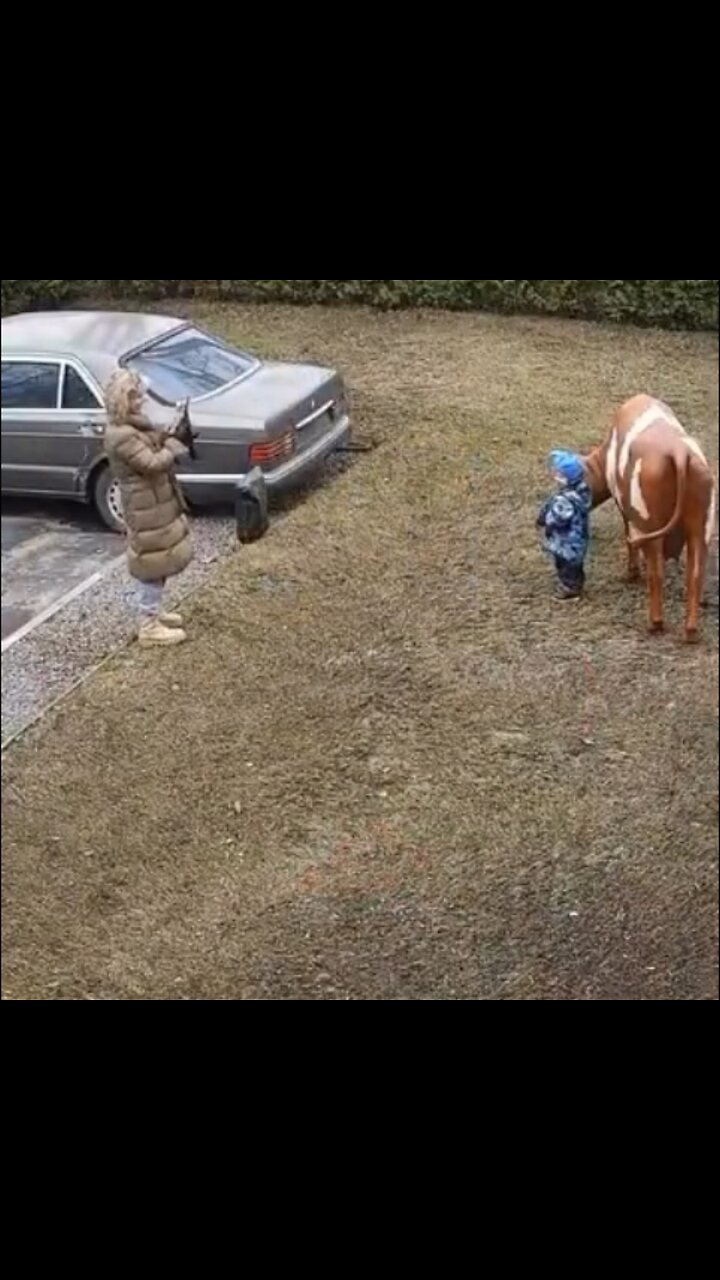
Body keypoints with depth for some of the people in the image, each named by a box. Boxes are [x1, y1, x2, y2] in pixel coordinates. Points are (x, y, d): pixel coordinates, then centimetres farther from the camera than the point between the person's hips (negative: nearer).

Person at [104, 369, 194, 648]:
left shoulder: (133, 424, 6)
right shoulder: (120, 436, -25)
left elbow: (153, 446, 15)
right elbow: (152, 463, -26)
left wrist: (171, 434, -3)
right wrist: (178, 442, -18)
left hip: (157, 503, 10)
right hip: (147, 510, -10)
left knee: (158, 562, 21)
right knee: (153, 565, 0)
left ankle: (153, 612, 36)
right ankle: (149, 628, 12)